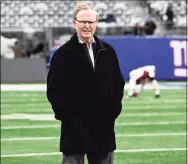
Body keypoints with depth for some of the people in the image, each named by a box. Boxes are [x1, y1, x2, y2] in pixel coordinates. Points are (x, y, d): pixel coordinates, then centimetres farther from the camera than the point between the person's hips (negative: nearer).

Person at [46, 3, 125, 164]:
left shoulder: (108, 51, 8)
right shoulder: (64, 53, -3)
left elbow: (118, 83, 14)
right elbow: (54, 89, -5)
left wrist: (114, 110, 3)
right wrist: (66, 116, -10)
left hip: (104, 126, 4)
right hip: (74, 127, -4)